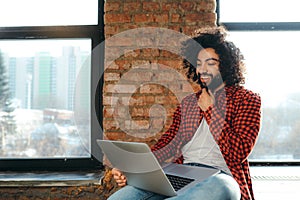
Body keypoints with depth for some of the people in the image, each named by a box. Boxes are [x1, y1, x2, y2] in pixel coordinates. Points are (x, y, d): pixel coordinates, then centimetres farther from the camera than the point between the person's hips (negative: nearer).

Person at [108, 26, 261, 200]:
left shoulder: (246, 99, 9)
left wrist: (209, 108, -1)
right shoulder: (188, 102, 25)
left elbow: (239, 153, -5)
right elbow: (168, 143, 14)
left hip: (220, 176, -3)